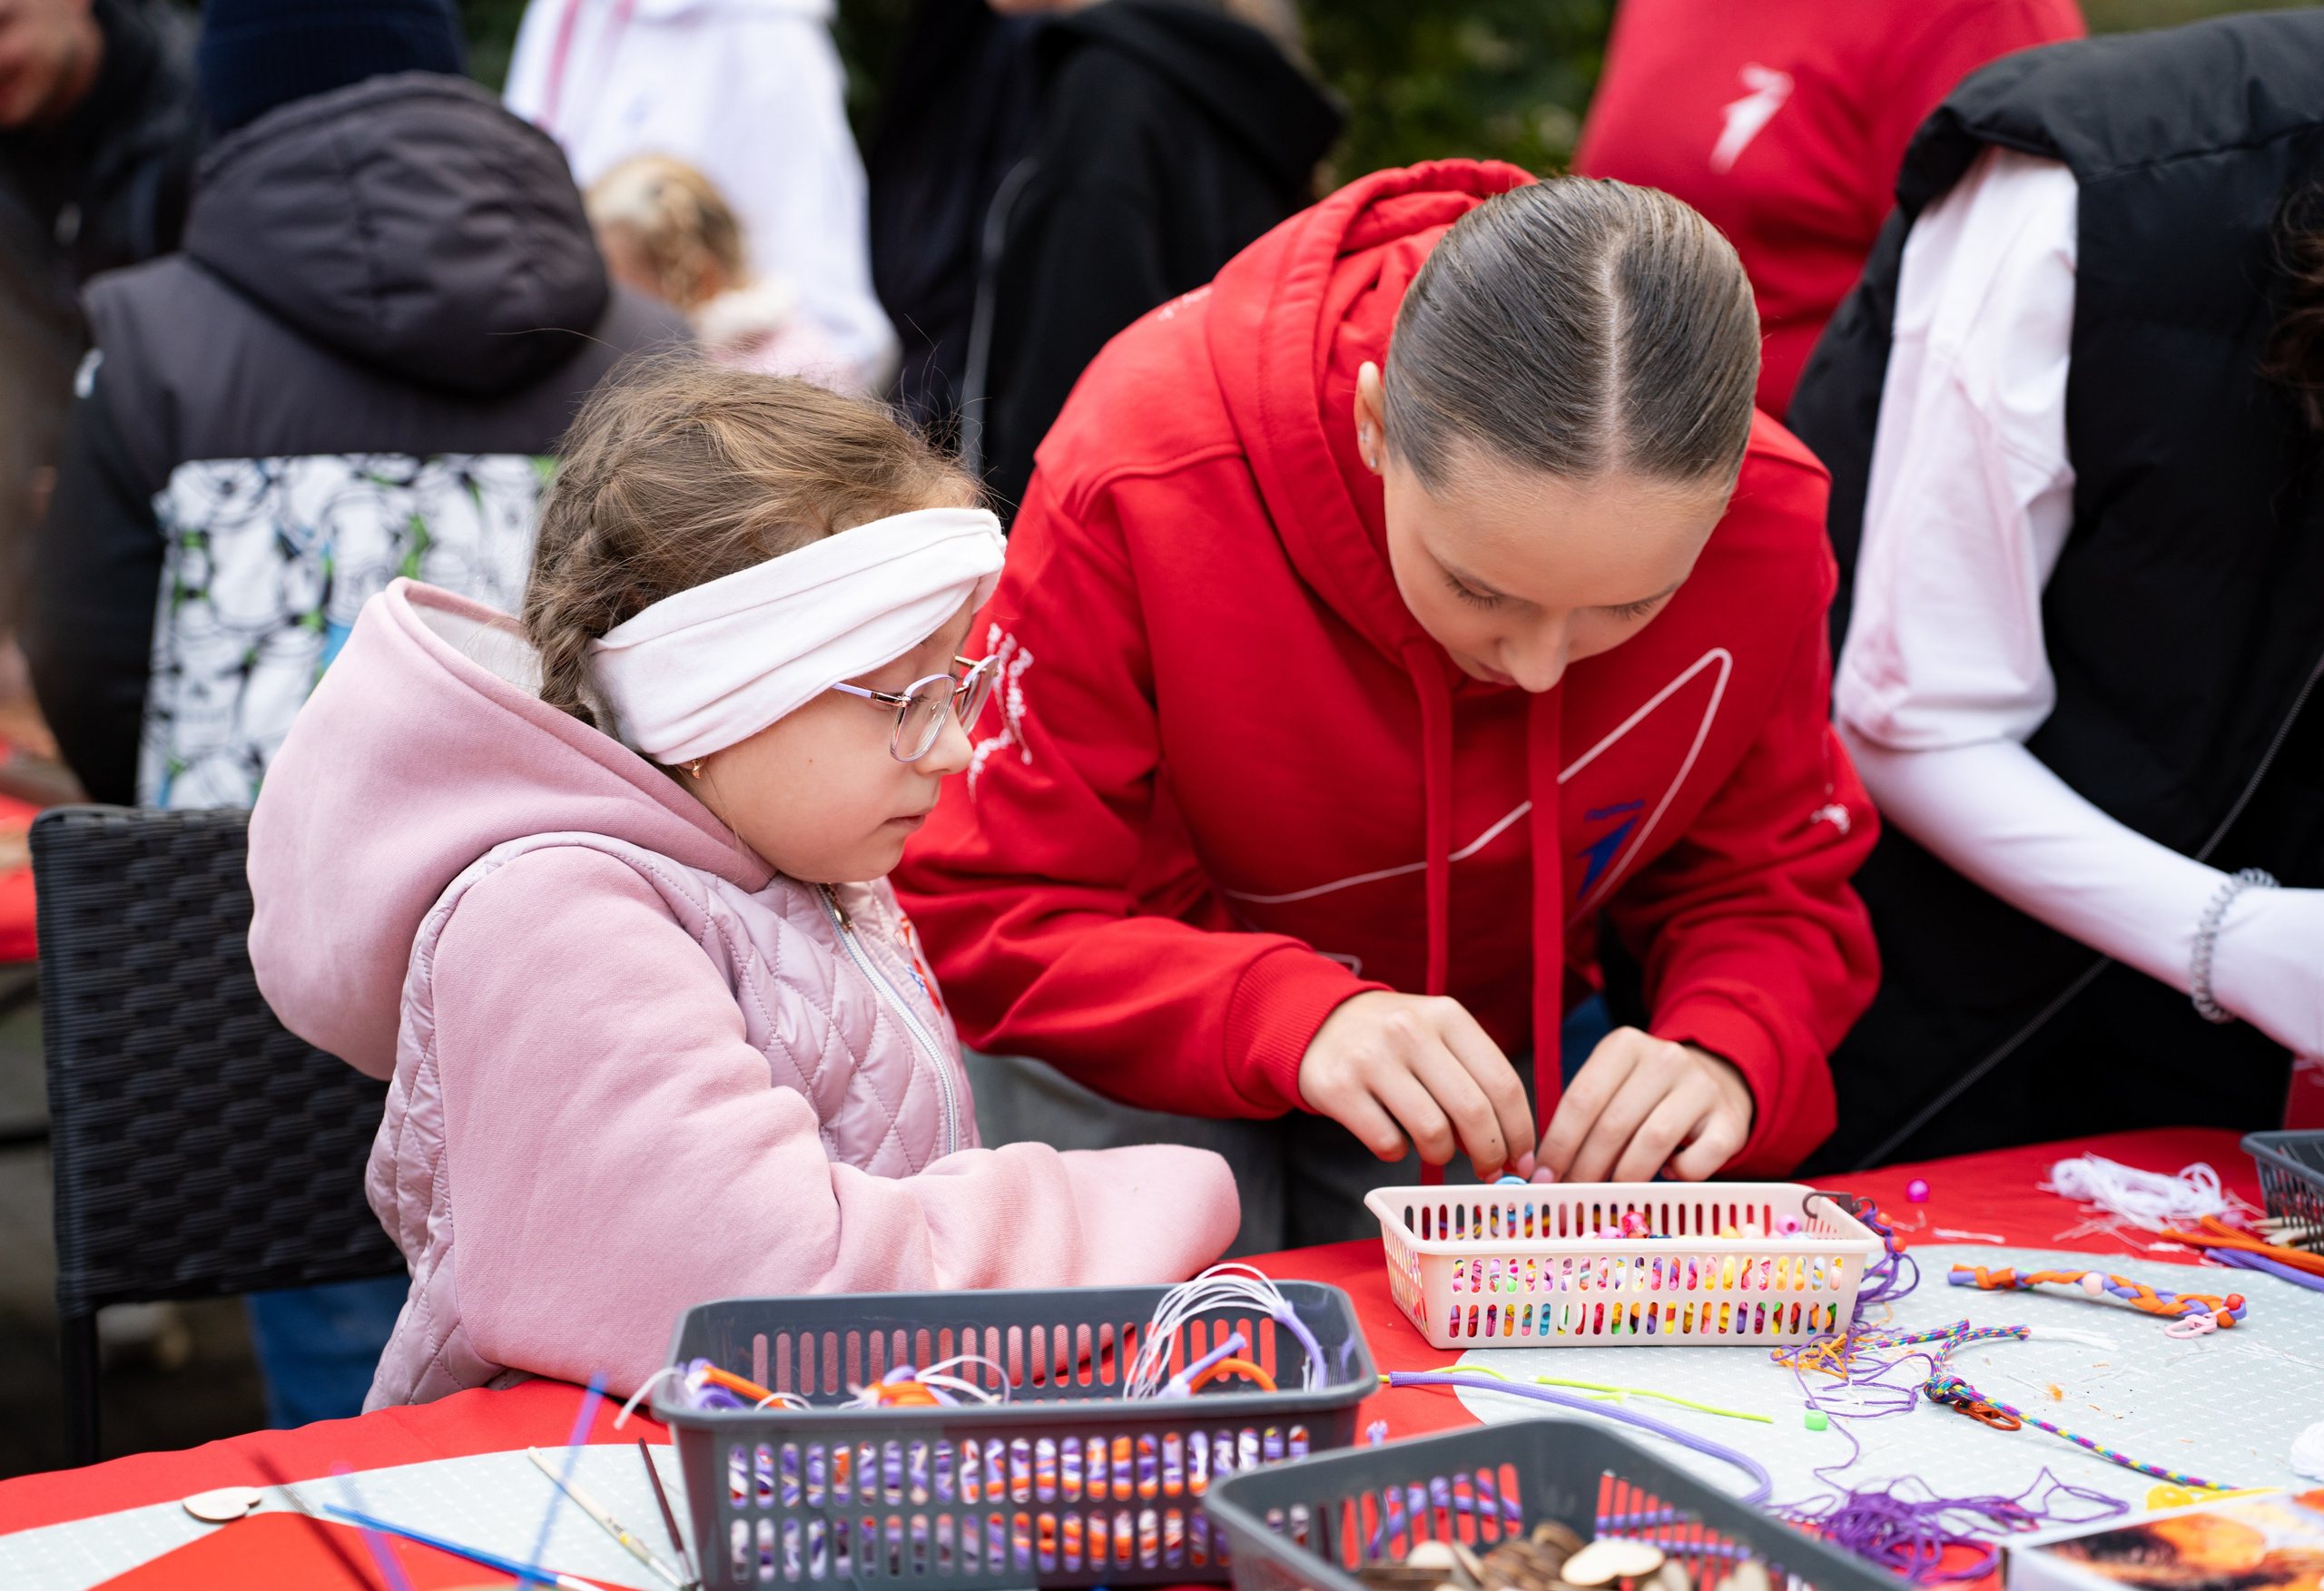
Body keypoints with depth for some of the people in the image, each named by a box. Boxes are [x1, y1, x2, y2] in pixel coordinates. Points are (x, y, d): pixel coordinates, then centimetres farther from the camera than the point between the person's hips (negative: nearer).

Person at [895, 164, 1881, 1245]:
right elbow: (987, 916, -24)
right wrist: (1290, 1018, -41)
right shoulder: (1146, 477, -31)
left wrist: (1723, 1055, -30)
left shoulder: (1764, 518, -22)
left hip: (1501, 1060, 2)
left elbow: (1772, 885, -7)